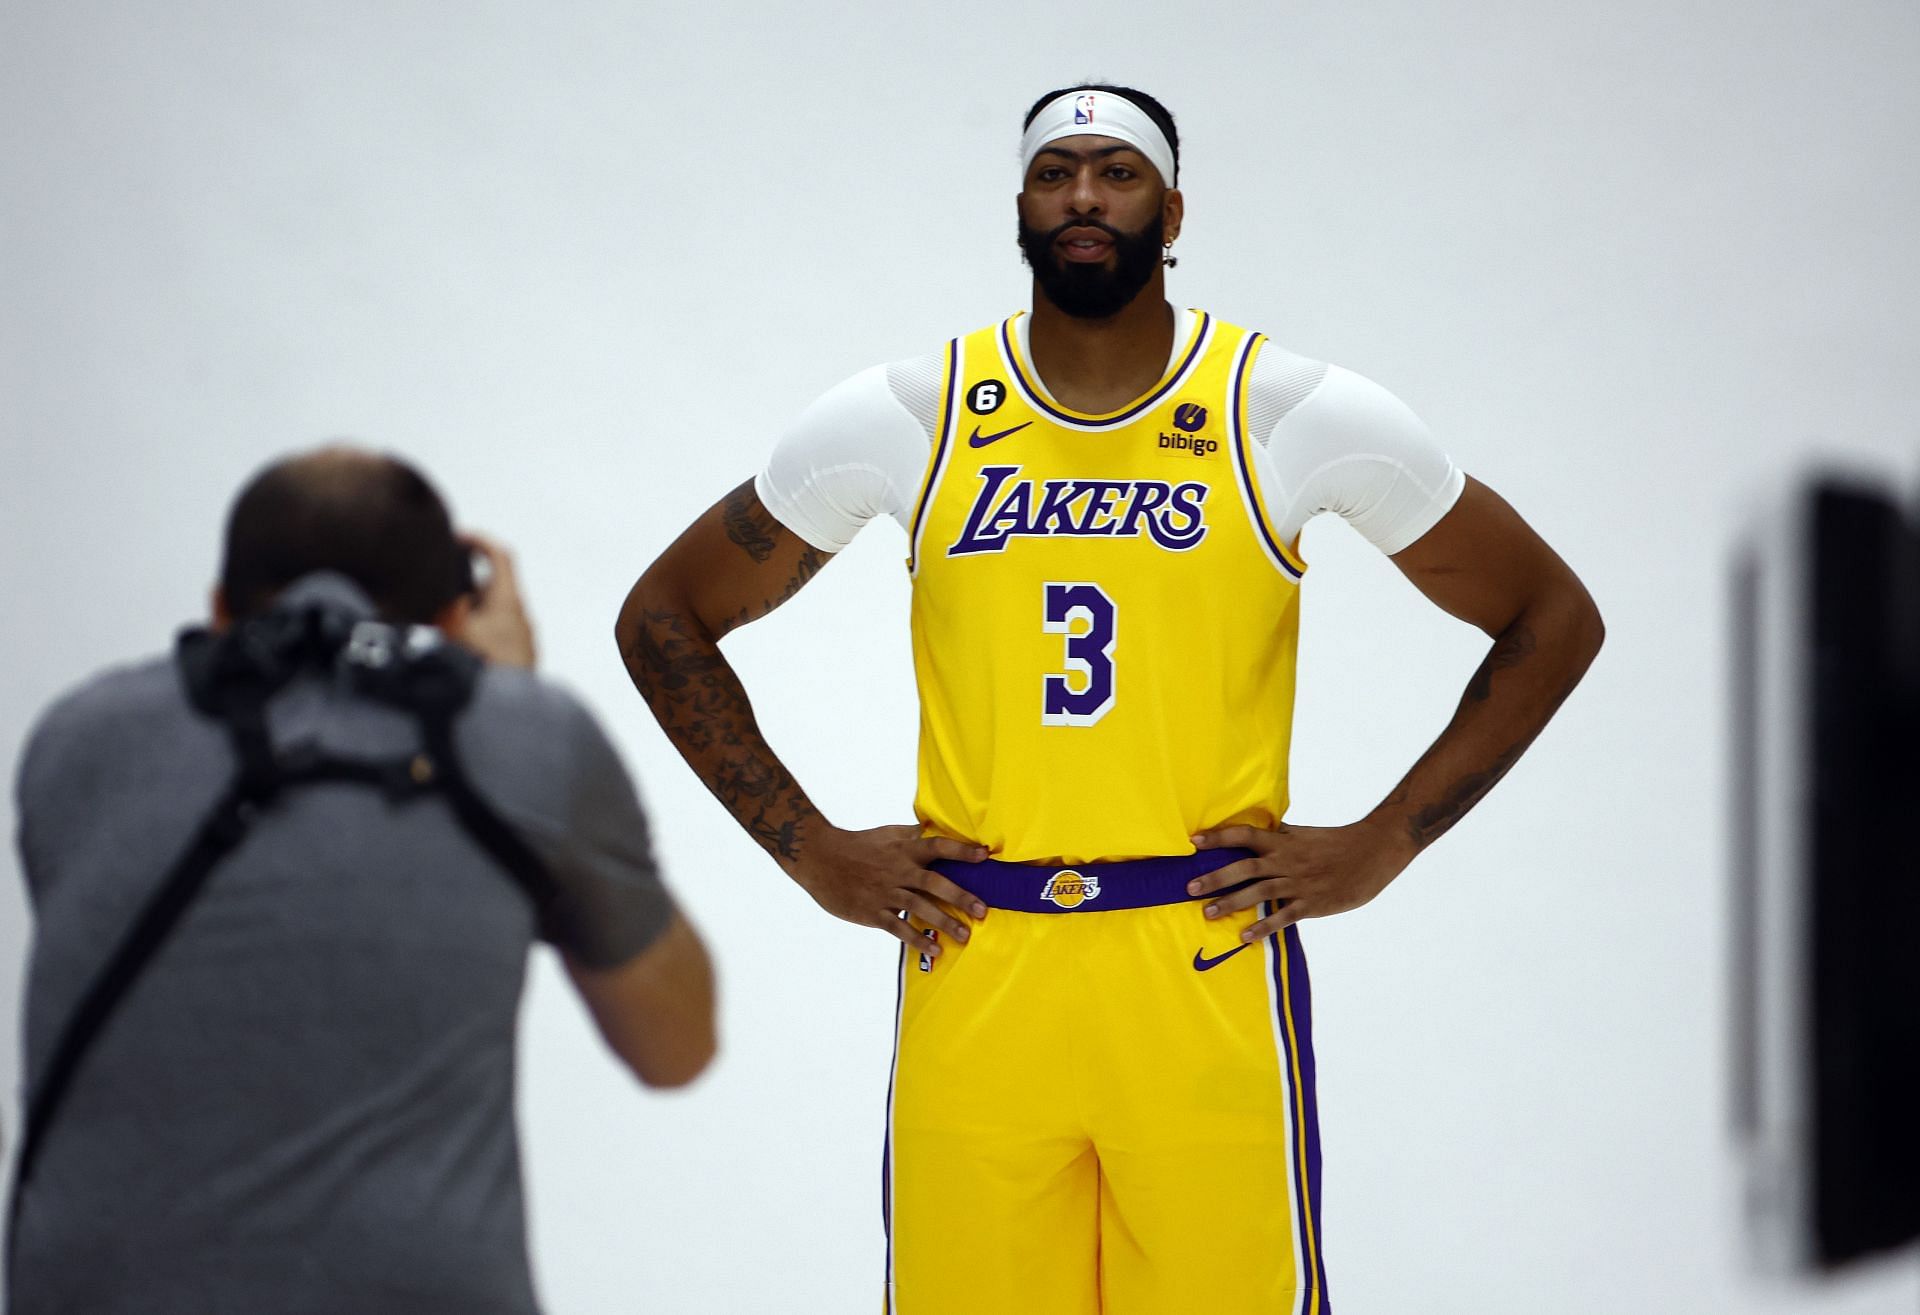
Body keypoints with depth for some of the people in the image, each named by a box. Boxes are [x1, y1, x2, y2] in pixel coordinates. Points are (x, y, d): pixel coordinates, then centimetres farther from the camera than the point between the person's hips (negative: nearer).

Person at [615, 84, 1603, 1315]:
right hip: (975, 972, 1)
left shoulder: (1298, 413, 0)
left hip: (1209, 971, -1)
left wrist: (1381, 846, 1)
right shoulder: (906, 417, 4)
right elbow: (665, 620, 14)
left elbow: (1553, 620, 8)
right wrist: (811, 851, 5)